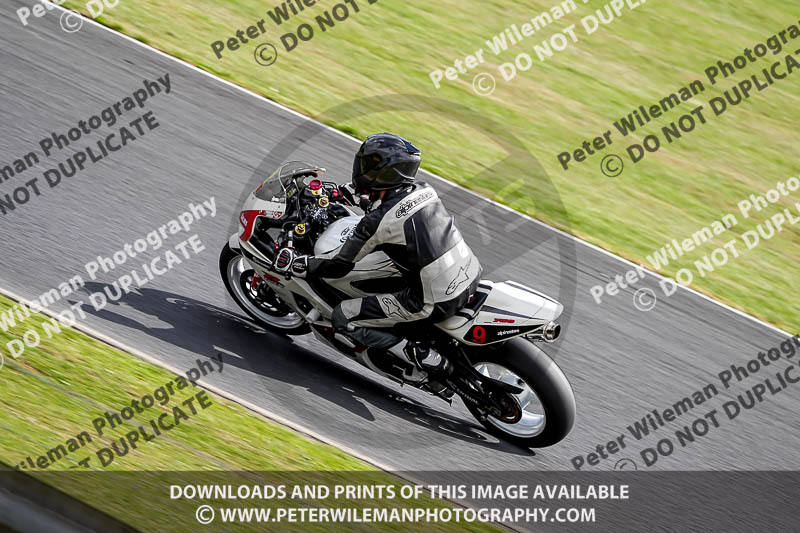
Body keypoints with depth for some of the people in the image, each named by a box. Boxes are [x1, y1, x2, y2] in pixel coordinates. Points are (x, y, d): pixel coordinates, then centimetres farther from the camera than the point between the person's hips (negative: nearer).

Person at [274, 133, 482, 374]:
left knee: (343, 318, 2)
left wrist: (295, 263, 9)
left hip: (437, 303, -7)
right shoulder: (423, 189, 3)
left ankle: (421, 356, -4)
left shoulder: (375, 222, -17)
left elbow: (340, 267, -5)